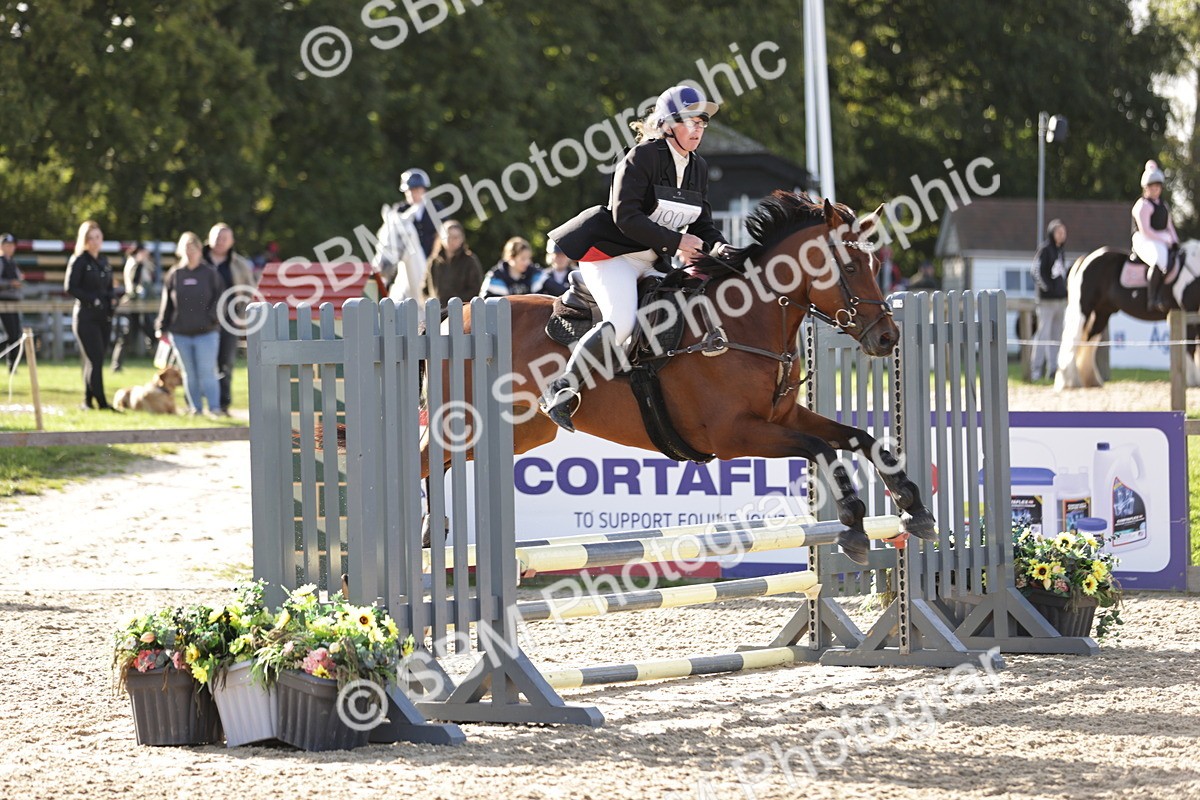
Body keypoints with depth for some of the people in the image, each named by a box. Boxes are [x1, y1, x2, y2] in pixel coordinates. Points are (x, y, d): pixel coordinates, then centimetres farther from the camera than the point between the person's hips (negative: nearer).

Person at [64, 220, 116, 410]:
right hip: (85, 316, -6)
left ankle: (88, 401, 13)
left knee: (94, 360, 8)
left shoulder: (104, 262, 15)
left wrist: (110, 302, 3)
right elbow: (70, 287, -10)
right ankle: (101, 401, -12)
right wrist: (92, 299, -15)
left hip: (104, 316, 6)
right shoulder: (79, 261, -4)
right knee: (95, 359, -11)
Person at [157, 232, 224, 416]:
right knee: (190, 373, 9)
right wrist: (161, 327, 9)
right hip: (181, 333, 3)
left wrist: (213, 317, -12)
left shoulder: (210, 273, 2)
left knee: (207, 372, -8)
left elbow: (219, 297, 2)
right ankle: (195, 408, 15)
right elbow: (166, 302, 11)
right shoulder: (174, 275, 8)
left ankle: (214, 407, -8)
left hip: (206, 332, -3)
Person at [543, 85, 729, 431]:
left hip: (652, 263, 9)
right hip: (611, 253, -9)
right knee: (620, 323, -27)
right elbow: (626, 216, -21)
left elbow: (702, 224, 14)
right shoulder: (641, 158, -14)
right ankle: (561, 392, -20)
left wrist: (718, 246, -9)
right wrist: (676, 242, -22)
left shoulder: (699, 168, 10)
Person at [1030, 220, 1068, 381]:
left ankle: (1053, 368, 15)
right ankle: (1037, 369, -7)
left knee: (1057, 336, 10)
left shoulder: (1061, 250, 14)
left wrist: (1064, 288, 14)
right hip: (1047, 300, -8)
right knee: (1043, 333, -9)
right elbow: (1036, 271, -14)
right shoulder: (1045, 250, -8)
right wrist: (1046, 288, -16)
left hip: (1061, 299, 8)